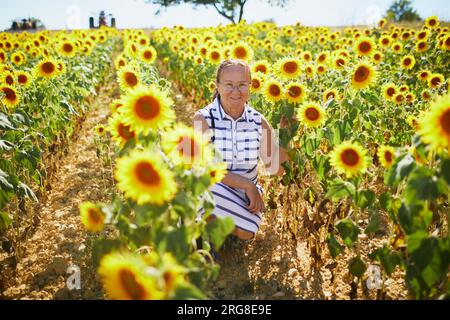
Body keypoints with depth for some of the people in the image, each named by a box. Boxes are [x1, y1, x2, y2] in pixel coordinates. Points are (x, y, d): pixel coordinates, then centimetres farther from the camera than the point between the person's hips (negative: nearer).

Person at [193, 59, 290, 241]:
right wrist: (248, 185, -23)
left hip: (245, 194, 3)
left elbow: (277, 169, -2)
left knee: (245, 233, -25)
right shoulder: (204, 118, -13)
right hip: (210, 191, -2)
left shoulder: (258, 122, -4)